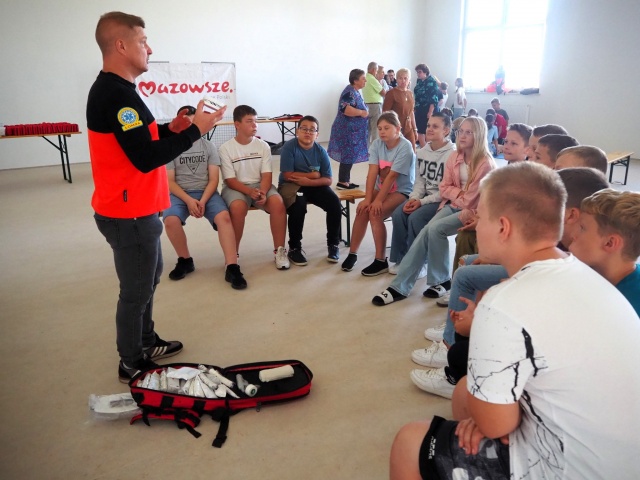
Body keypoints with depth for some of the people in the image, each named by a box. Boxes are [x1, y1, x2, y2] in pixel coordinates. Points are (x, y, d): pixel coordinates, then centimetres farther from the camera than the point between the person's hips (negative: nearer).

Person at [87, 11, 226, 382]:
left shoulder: (114, 90, 12)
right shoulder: (115, 94, -22)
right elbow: (146, 158, -27)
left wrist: (170, 129, 5)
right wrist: (194, 131, -20)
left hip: (136, 210, 11)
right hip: (129, 214, -11)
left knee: (148, 279, 23)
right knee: (137, 291, 4)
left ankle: (147, 343, 39)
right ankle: (132, 365, 22)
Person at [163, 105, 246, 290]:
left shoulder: (208, 146, 6)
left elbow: (214, 179, 0)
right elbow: (169, 182, -2)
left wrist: (203, 201, -16)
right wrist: (189, 200, -17)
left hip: (206, 192, 0)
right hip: (180, 194, 0)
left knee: (224, 216, -30)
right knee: (170, 220, -31)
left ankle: (232, 267, -30)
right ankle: (185, 260, -6)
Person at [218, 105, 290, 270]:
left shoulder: (263, 146, 4)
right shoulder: (226, 148, -5)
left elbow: (266, 175, -2)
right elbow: (230, 180, -9)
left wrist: (263, 192, -24)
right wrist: (249, 191, -26)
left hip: (260, 185, 3)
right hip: (235, 187, -2)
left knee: (278, 202, -29)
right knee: (238, 206, -37)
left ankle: (279, 250, -13)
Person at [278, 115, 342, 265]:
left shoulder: (321, 151, -5)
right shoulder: (289, 147, -14)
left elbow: (327, 180, -6)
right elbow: (288, 175, -19)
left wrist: (308, 181, -24)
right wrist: (313, 175, -11)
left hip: (314, 185, 4)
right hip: (290, 185, -3)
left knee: (334, 203, -21)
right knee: (298, 206, -35)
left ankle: (333, 244, 0)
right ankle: (294, 248, -14)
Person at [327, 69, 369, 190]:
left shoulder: (355, 91, 14)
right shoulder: (350, 92, -17)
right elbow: (344, 108, -30)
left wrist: (364, 112, 8)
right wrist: (361, 112, -22)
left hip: (352, 130, 10)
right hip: (347, 130, -10)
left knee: (349, 156, 12)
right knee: (348, 156, -6)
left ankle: (346, 180, 18)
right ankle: (342, 182, -1)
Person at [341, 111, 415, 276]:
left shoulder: (405, 148, -18)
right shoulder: (377, 144, -1)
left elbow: (392, 176, -24)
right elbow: (372, 172, -11)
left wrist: (378, 200, -28)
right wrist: (368, 198, -21)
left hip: (402, 191, -5)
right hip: (381, 188, 6)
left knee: (375, 212, -27)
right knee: (362, 209, -20)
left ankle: (381, 261, -18)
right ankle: (352, 254, -7)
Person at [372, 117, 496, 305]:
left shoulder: (486, 163, -13)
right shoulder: (454, 157, 6)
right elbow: (445, 187, 6)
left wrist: (471, 214, -17)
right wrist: (460, 194, -10)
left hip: (473, 211, -5)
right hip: (452, 204, 5)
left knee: (435, 229, -27)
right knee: (426, 232, -18)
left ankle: (441, 280, -6)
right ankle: (399, 286, -18)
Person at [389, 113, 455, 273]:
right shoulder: (422, 152, 8)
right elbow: (419, 180, 10)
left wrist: (422, 202, -21)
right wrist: (413, 198, -9)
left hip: (443, 200, -6)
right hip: (424, 196, 7)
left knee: (415, 218, -28)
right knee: (398, 213, -16)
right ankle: (401, 259, -3)